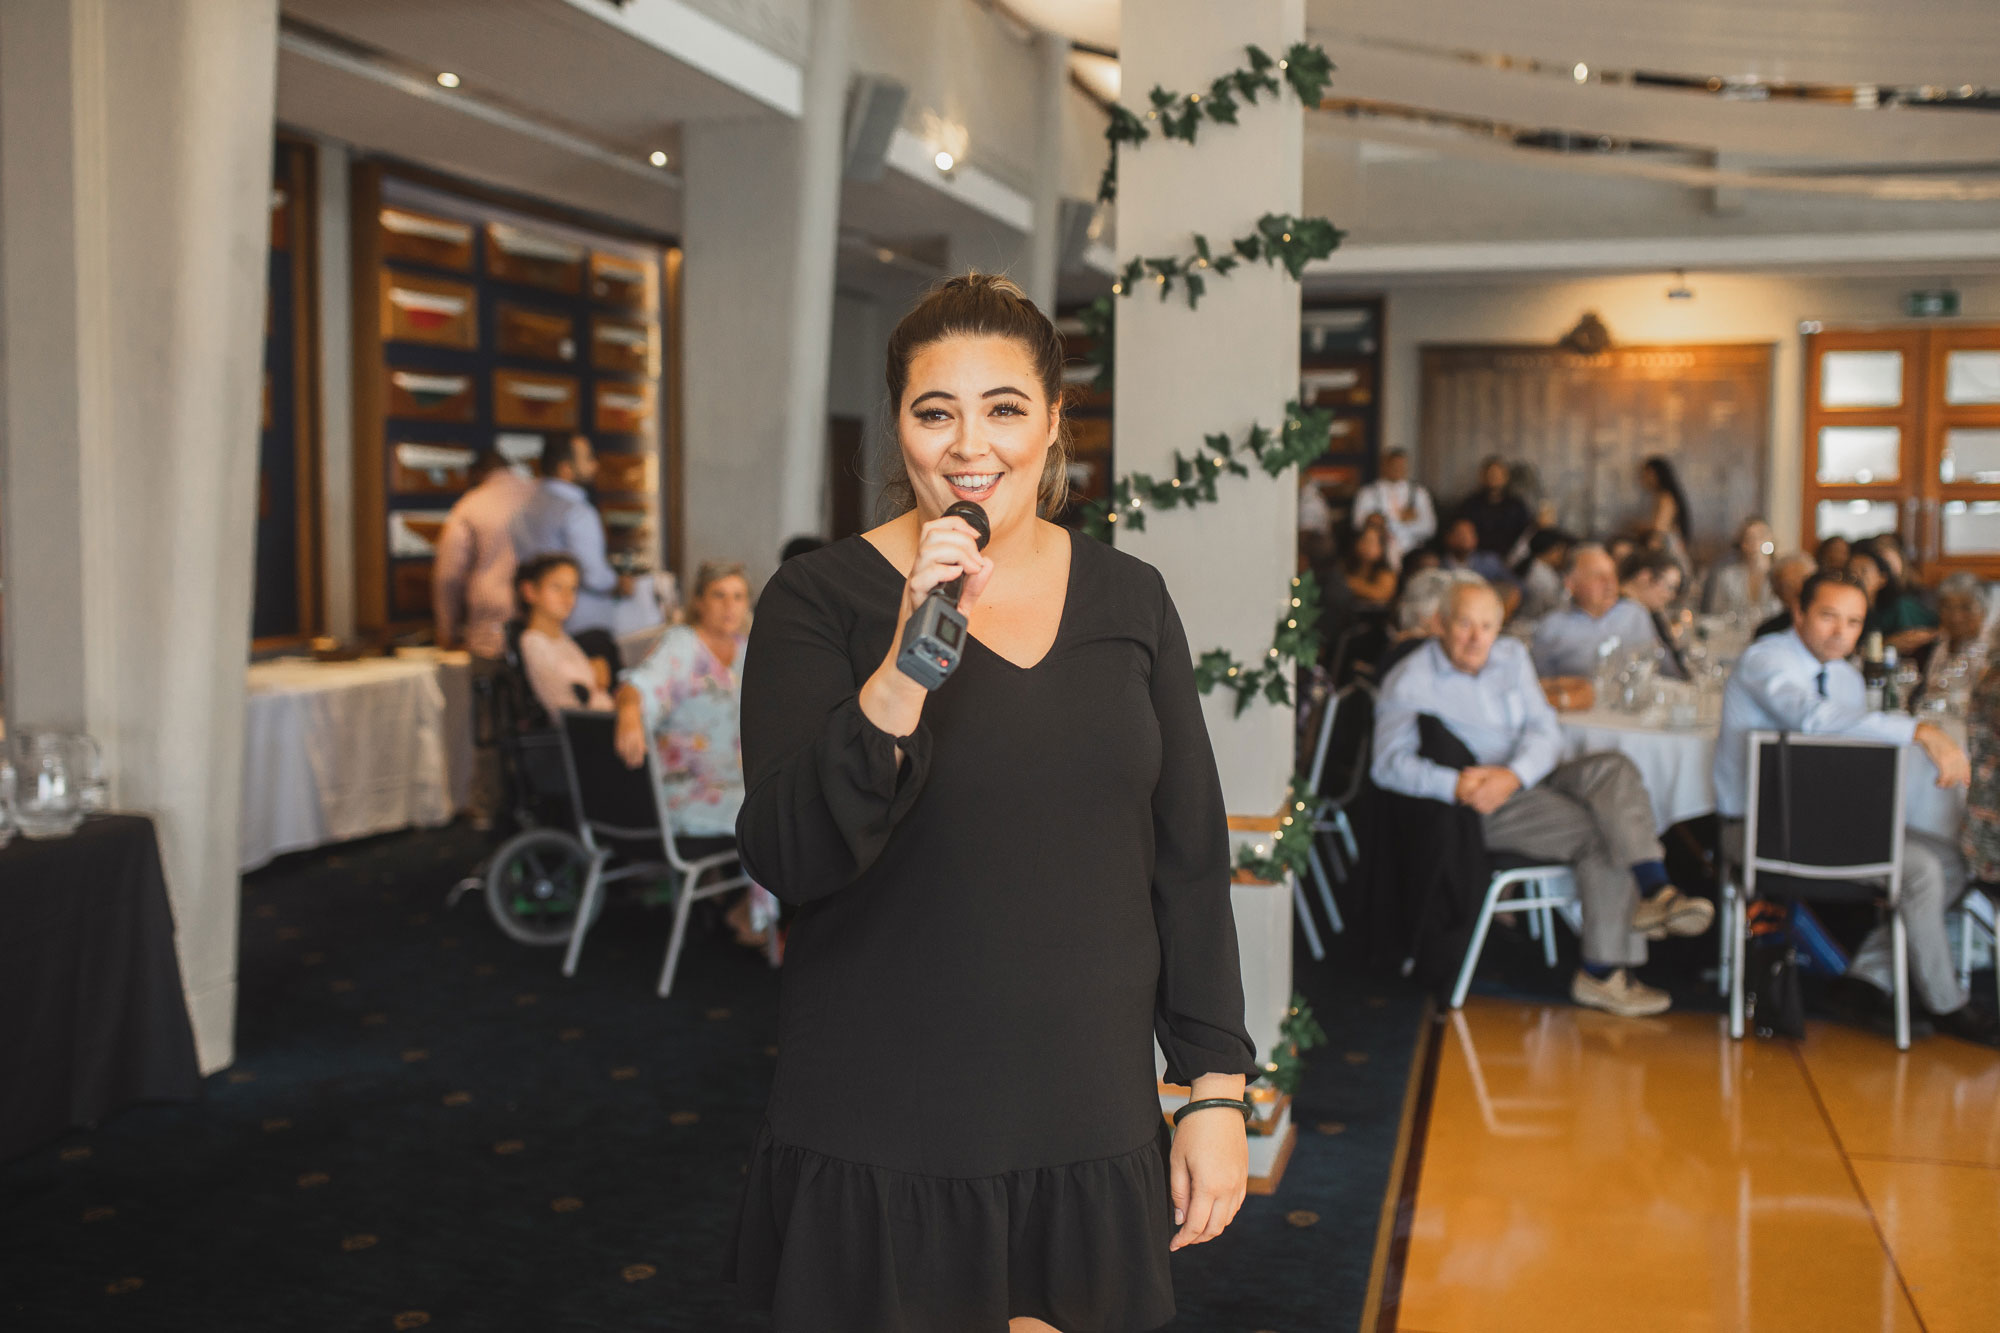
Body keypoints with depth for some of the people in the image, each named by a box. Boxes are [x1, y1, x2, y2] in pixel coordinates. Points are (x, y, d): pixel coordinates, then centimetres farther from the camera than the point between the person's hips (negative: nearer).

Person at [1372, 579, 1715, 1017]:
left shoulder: (1511, 656, 15)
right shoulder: (1410, 680, -2)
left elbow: (1546, 732, 5)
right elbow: (1389, 763, -13)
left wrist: (1513, 775, -17)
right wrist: (1453, 784, -30)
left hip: (1528, 780, 6)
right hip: (1478, 806, -6)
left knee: (1613, 768, -23)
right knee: (1601, 833, -23)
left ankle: (1654, 891, -31)